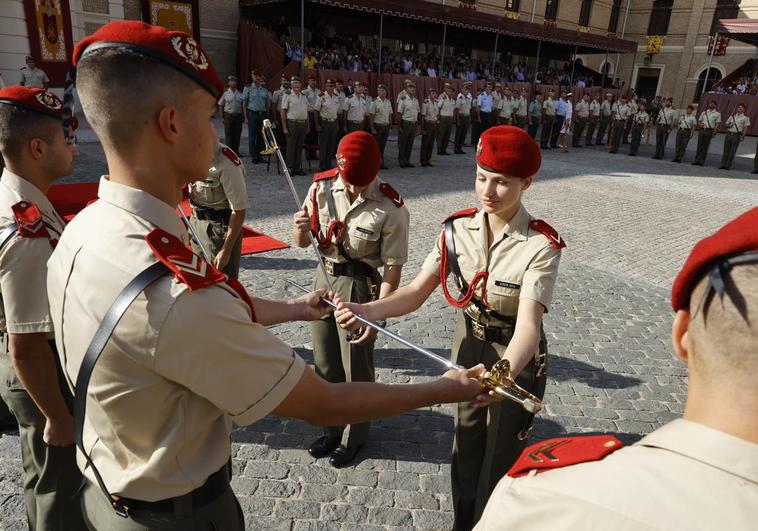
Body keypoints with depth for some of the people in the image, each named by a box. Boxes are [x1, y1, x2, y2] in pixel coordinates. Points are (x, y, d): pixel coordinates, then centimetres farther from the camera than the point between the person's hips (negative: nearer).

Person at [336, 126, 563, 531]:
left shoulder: (540, 246, -24)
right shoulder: (458, 229, -11)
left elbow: (528, 326, -34)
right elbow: (416, 292, -15)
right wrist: (365, 310, -32)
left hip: (516, 359, -4)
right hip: (468, 347, 4)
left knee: (499, 461, 12)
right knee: (465, 451, 22)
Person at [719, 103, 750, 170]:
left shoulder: (745, 118, 5)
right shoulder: (732, 116, 16)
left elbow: (745, 128, 1)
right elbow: (726, 125, 19)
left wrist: (743, 136, -9)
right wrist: (729, 125, -4)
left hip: (737, 135, -3)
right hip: (729, 134, 3)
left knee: (732, 151, -3)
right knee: (726, 150, 2)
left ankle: (728, 165, -1)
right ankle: (723, 164, 4)